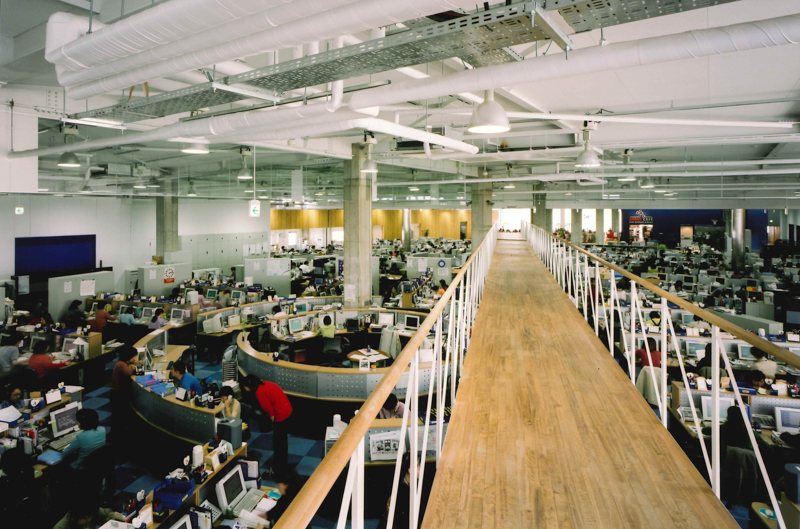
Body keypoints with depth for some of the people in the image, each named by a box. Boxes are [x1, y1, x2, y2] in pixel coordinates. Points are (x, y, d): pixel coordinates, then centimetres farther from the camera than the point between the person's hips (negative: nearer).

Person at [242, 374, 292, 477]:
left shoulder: (259, 392, -15)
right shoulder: (265, 384, 11)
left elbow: (269, 409, -15)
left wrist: (274, 422, 0)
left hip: (281, 415, -9)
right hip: (287, 411, 9)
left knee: (277, 443, 4)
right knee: (282, 439, 24)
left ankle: (277, 469, 16)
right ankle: (284, 463, 39)